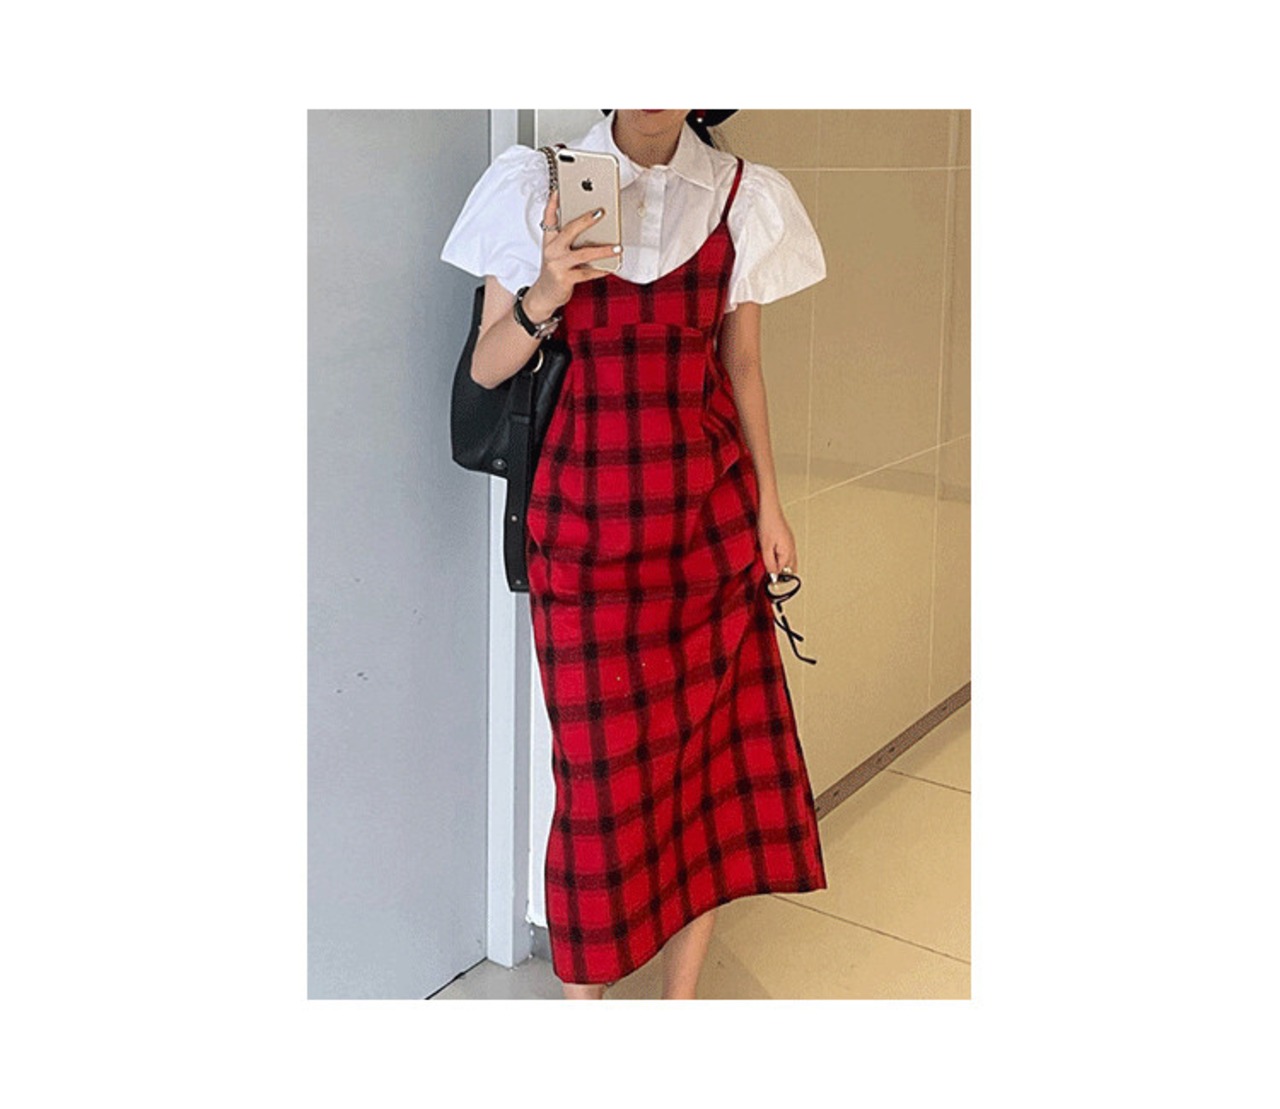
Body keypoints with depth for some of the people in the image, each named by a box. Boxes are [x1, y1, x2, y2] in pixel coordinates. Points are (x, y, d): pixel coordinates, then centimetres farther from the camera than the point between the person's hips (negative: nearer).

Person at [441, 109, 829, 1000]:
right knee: (602, 759, 2)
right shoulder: (539, 187, -3)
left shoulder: (742, 197, 3)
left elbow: (742, 365, 11)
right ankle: (583, 994, 21)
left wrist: (768, 501, 10)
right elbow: (487, 369, 0)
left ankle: (684, 994, 24)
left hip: (710, 509, 3)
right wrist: (544, 296, -19)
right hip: (587, 515, -2)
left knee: (720, 741, 6)